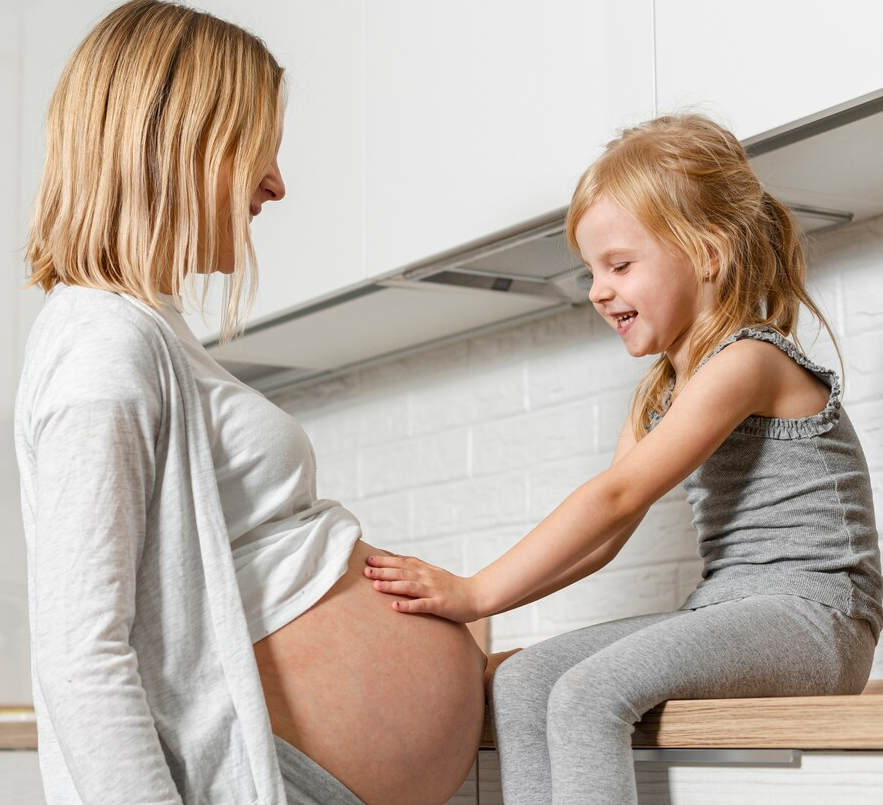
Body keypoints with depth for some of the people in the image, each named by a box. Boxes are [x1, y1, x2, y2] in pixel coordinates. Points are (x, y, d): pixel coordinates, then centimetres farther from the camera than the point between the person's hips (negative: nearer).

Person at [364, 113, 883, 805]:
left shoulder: (746, 361, -11)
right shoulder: (660, 393, 19)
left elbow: (615, 497, -19)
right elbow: (601, 538, 13)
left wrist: (475, 593, -19)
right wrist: (466, 596, 1)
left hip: (809, 618, -9)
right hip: (720, 613, 9)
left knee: (588, 693, -28)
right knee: (522, 682, -7)